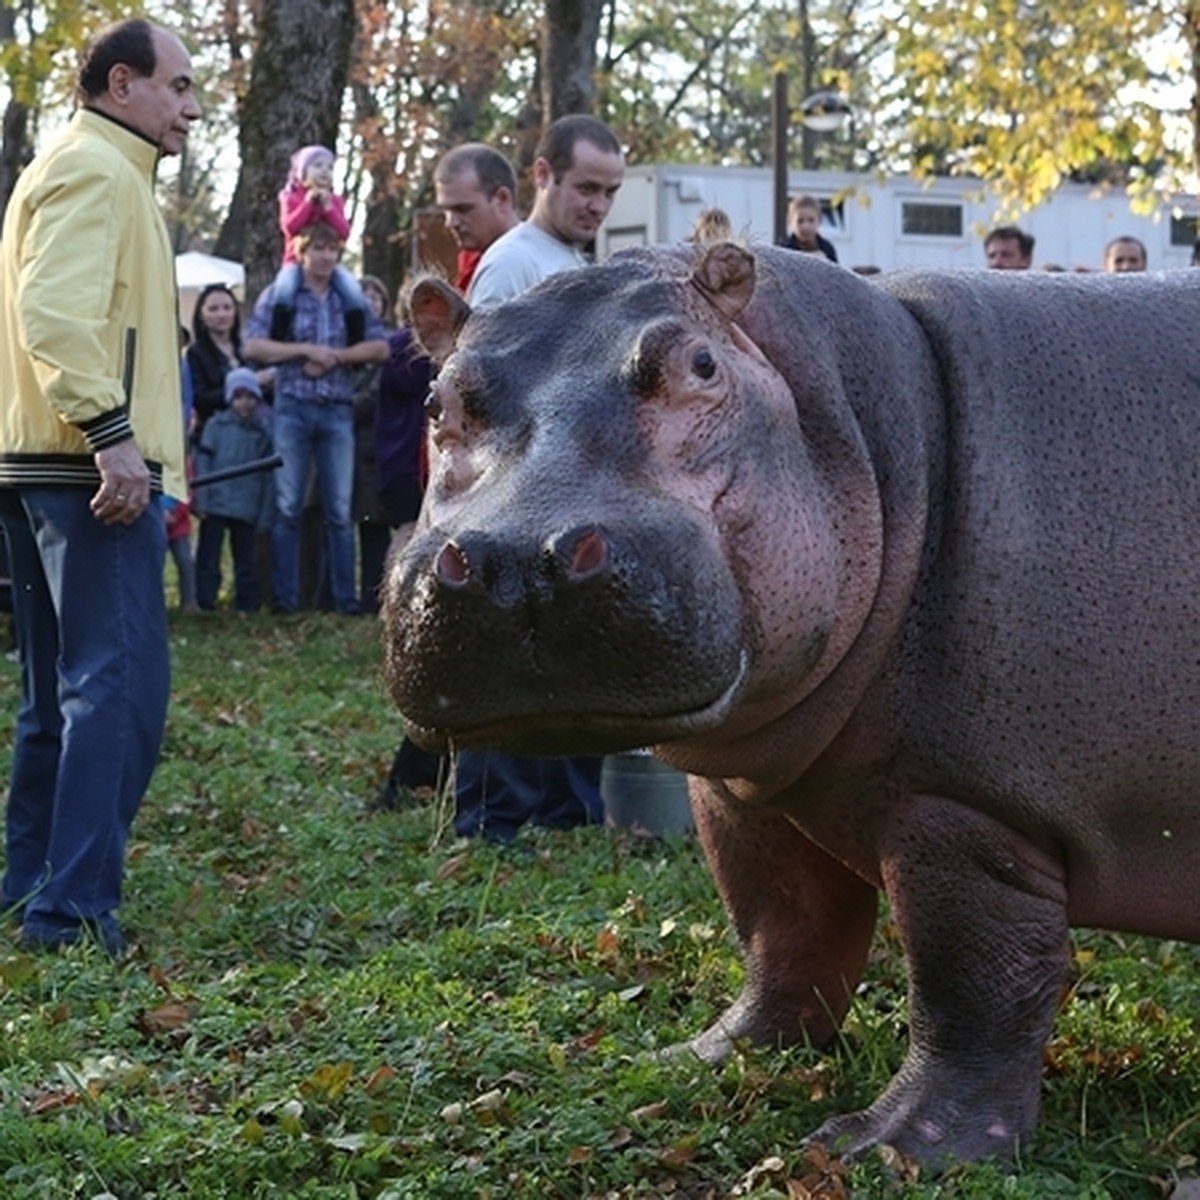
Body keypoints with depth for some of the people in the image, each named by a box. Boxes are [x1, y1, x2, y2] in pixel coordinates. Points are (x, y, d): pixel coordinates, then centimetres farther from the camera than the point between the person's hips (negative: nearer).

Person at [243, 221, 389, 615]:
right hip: (292, 408, -2)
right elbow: (252, 346, -4)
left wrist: (335, 355, -8)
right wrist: (307, 350, -10)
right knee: (288, 506, -2)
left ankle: (345, 597, 5)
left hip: (338, 410, 2)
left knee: (340, 509, 2)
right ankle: (284, 597, 1)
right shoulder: (277, 295, 6)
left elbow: (380, 347, 5)